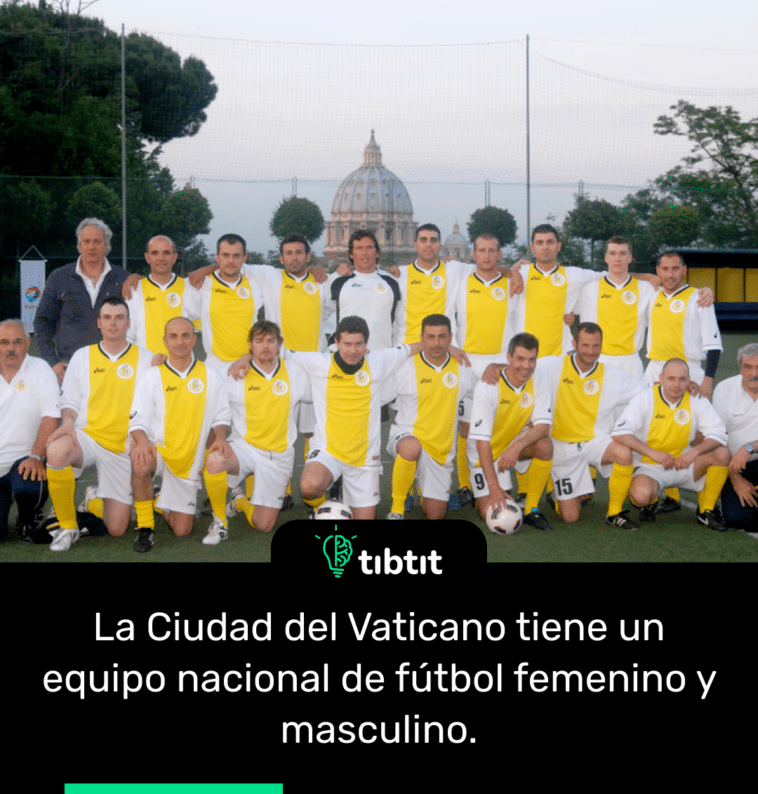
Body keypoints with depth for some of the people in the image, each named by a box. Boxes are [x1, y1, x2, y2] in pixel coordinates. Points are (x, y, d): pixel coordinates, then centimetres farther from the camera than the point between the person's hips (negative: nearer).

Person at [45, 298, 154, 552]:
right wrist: (68, 421, -13)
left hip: (123, 446, 0)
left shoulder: (145, 358, 6)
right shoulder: (82, 356, 9)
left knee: (116, 529, -6)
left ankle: (94, 500, 33)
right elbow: (70, 400, 10)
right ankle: (67, 526, -18)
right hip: (87, 436, 0)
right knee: (57, 450, -39)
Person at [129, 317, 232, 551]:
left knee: (182, 530, -4)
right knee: (140, 464, -39)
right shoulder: (152, 376, -1)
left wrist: (219, 438, -15)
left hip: (189, 461, 1)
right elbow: (138, 420, -6)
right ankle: (145, 527, -19)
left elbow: (221, 417, 8)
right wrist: (142, 441, -29)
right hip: (159, 450, -1)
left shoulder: (211, 376, 4)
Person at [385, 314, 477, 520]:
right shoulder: (406, 369, -7)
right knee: (412, 448, -43)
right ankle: (396, 508, -22)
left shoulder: (462, 370, 3)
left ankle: (425, 490, 40)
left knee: (436, 514, 2)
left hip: (441, 450, 4)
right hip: (407, 436, -3)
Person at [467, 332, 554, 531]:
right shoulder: (487, 387, -25)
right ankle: (480, 489, 25)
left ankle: (531, 510, -14)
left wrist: (518, 446, -39)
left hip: (517, 442, 3)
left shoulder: (539, 381, -14)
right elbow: (482, 440, -27)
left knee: (545, 445, -30)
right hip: (487, 451, -3)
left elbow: (543, 425, -18)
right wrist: (494, 488, -34)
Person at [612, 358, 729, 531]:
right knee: (641, 495, -35)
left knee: (722, 453, -20)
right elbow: (620, 434, -21)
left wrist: (694, 451, -28)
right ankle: (651, 503, 8)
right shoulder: (644, 399, -12)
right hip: (650, 467, -3)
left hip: (683, 464, 3)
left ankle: (706, 511, -1)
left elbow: (718, 434, -9)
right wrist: (653, 453, -30)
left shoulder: (697, 400, -4)